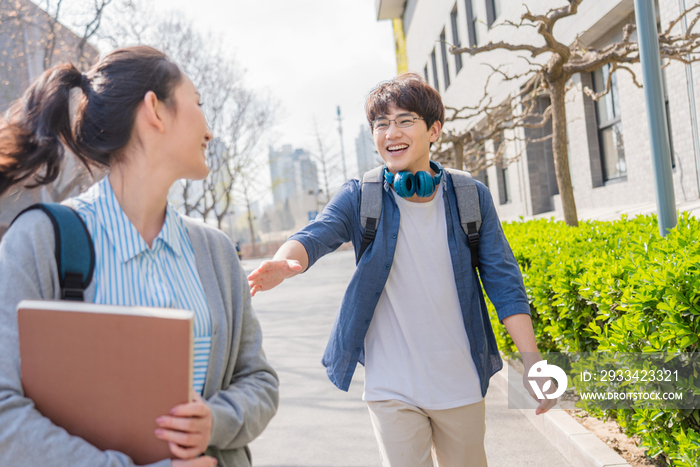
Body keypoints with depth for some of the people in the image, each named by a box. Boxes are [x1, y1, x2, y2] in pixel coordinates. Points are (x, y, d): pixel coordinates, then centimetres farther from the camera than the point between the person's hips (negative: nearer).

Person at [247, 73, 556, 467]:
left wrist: (533, 363, -6)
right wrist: (284, 262, -45)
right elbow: (317, 234, -21)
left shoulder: (471, 197, -1)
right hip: (392, 388, -1)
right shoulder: (359, 198, -4)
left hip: (461, 383, 2)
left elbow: (503, 282, 0)